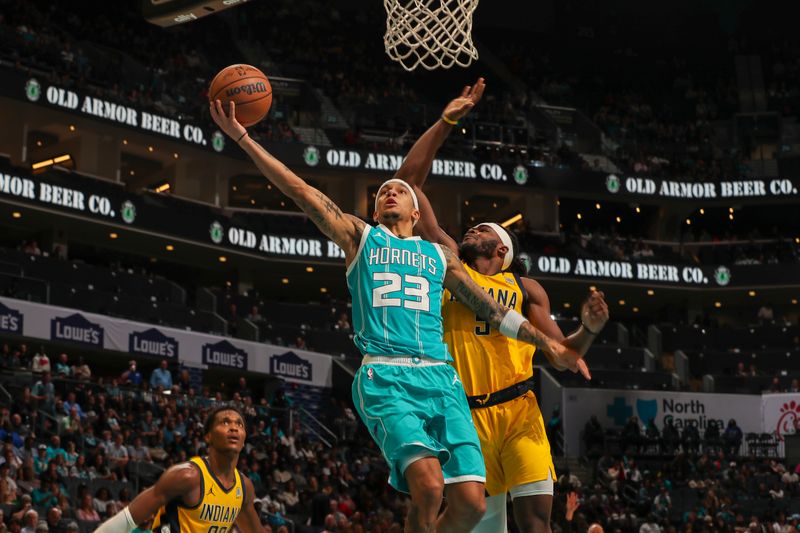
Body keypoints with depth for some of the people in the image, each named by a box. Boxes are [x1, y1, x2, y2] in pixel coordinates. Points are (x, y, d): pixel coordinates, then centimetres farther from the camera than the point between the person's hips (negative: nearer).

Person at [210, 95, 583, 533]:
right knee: (428, 486, -26)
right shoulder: (359, 237, 16)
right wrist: (241, 137, 0)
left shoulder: (439, 255, 24)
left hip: (440, 377, 4)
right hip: (385, 378, -3)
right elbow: (300, 191, 8)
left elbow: (490, 308, 29)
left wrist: (547, 343, 28)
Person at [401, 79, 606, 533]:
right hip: (467, 413, 0)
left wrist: (590, 330, -10)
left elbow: (561, 355, 11)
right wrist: (446, 123, 11)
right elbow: (409, 181, 12)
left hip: (518, 410, 0)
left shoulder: (525, 288, 15)